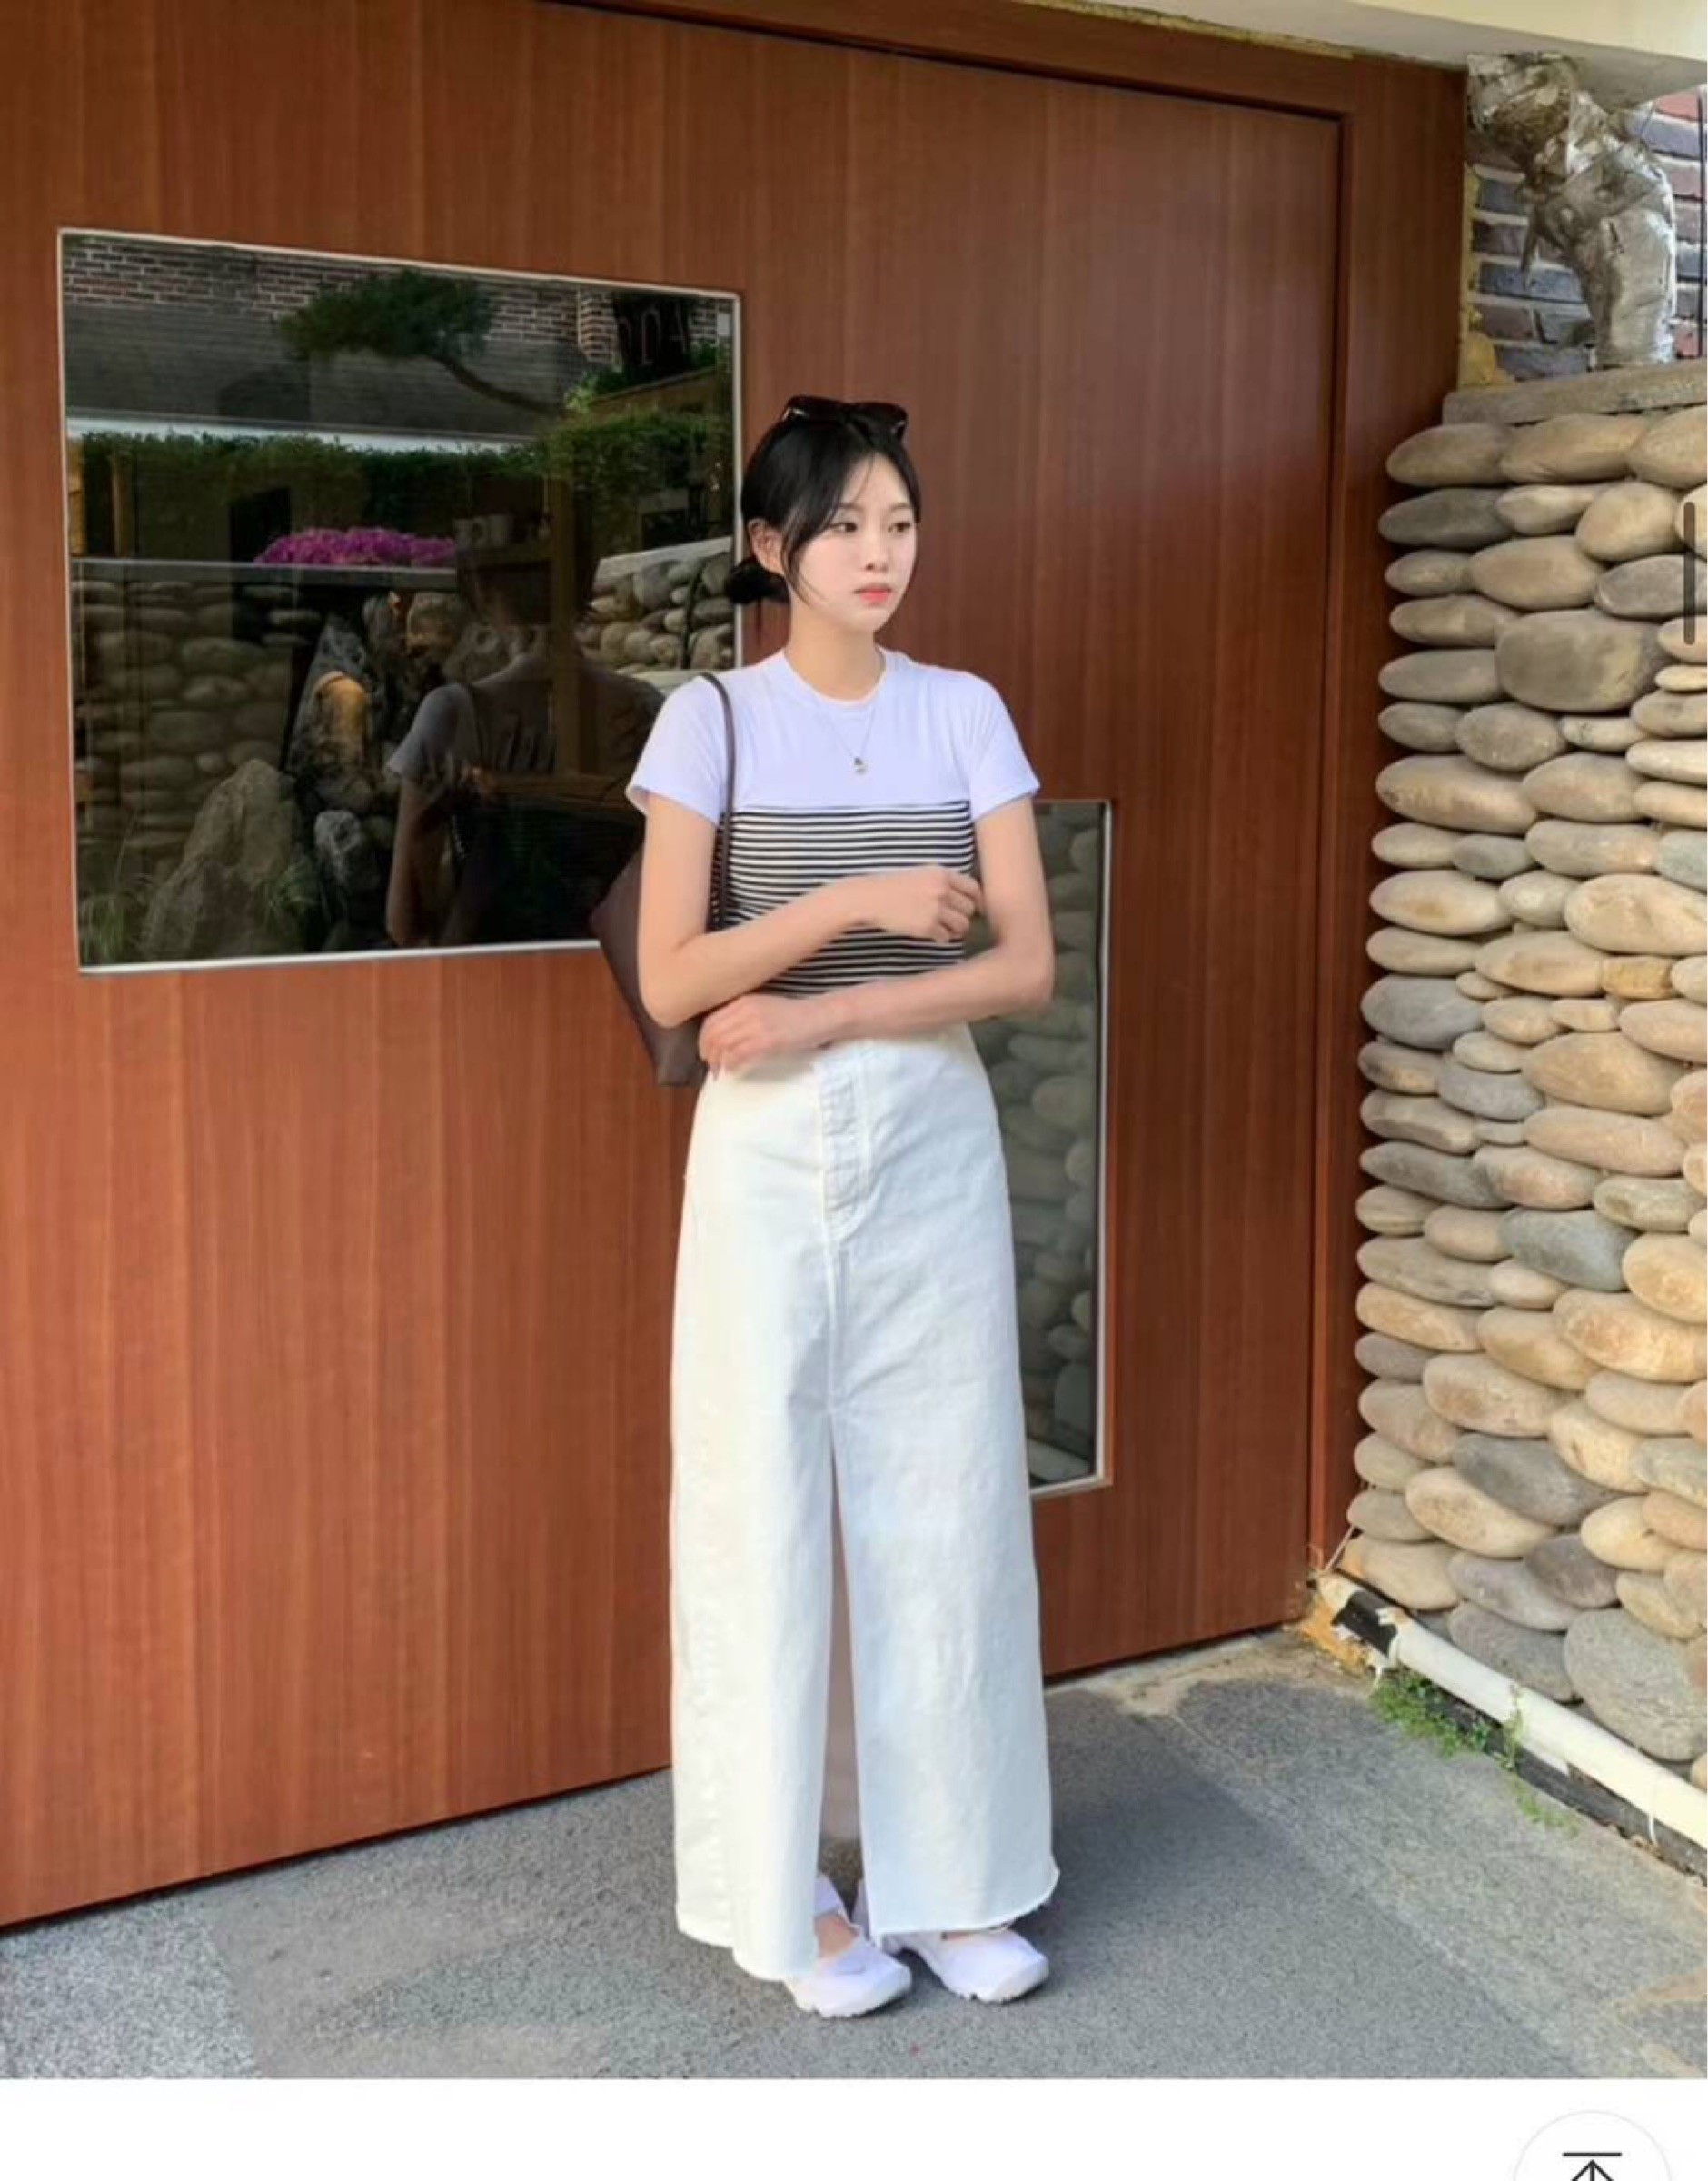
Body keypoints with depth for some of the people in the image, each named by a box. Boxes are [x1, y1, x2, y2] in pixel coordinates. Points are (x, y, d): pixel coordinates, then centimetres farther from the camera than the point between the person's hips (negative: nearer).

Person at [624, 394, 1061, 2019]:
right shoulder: (710, 719, -2)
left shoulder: (967, 714, 4)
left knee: (942, 1499, 7)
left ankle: (947, 1875, 23)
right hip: (768, 1154, -2)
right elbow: (670, 982, -9)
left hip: (936, 1141, 2)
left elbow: (1027, 966, -3)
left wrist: (822, 1015, -13)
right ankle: (788, 1889, 20)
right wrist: (853, 902, -18)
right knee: (769, 1501, 4)